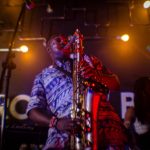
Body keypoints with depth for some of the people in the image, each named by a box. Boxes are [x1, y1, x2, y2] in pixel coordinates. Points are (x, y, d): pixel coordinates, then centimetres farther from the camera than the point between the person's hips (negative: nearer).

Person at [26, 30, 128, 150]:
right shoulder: (42, 77, 20)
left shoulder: (87, 59, 23)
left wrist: (97, 76, -5)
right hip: (65, 130, 0)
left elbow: (116, 84, 17)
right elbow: (33, 110, 10)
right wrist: (55, 122, -10)